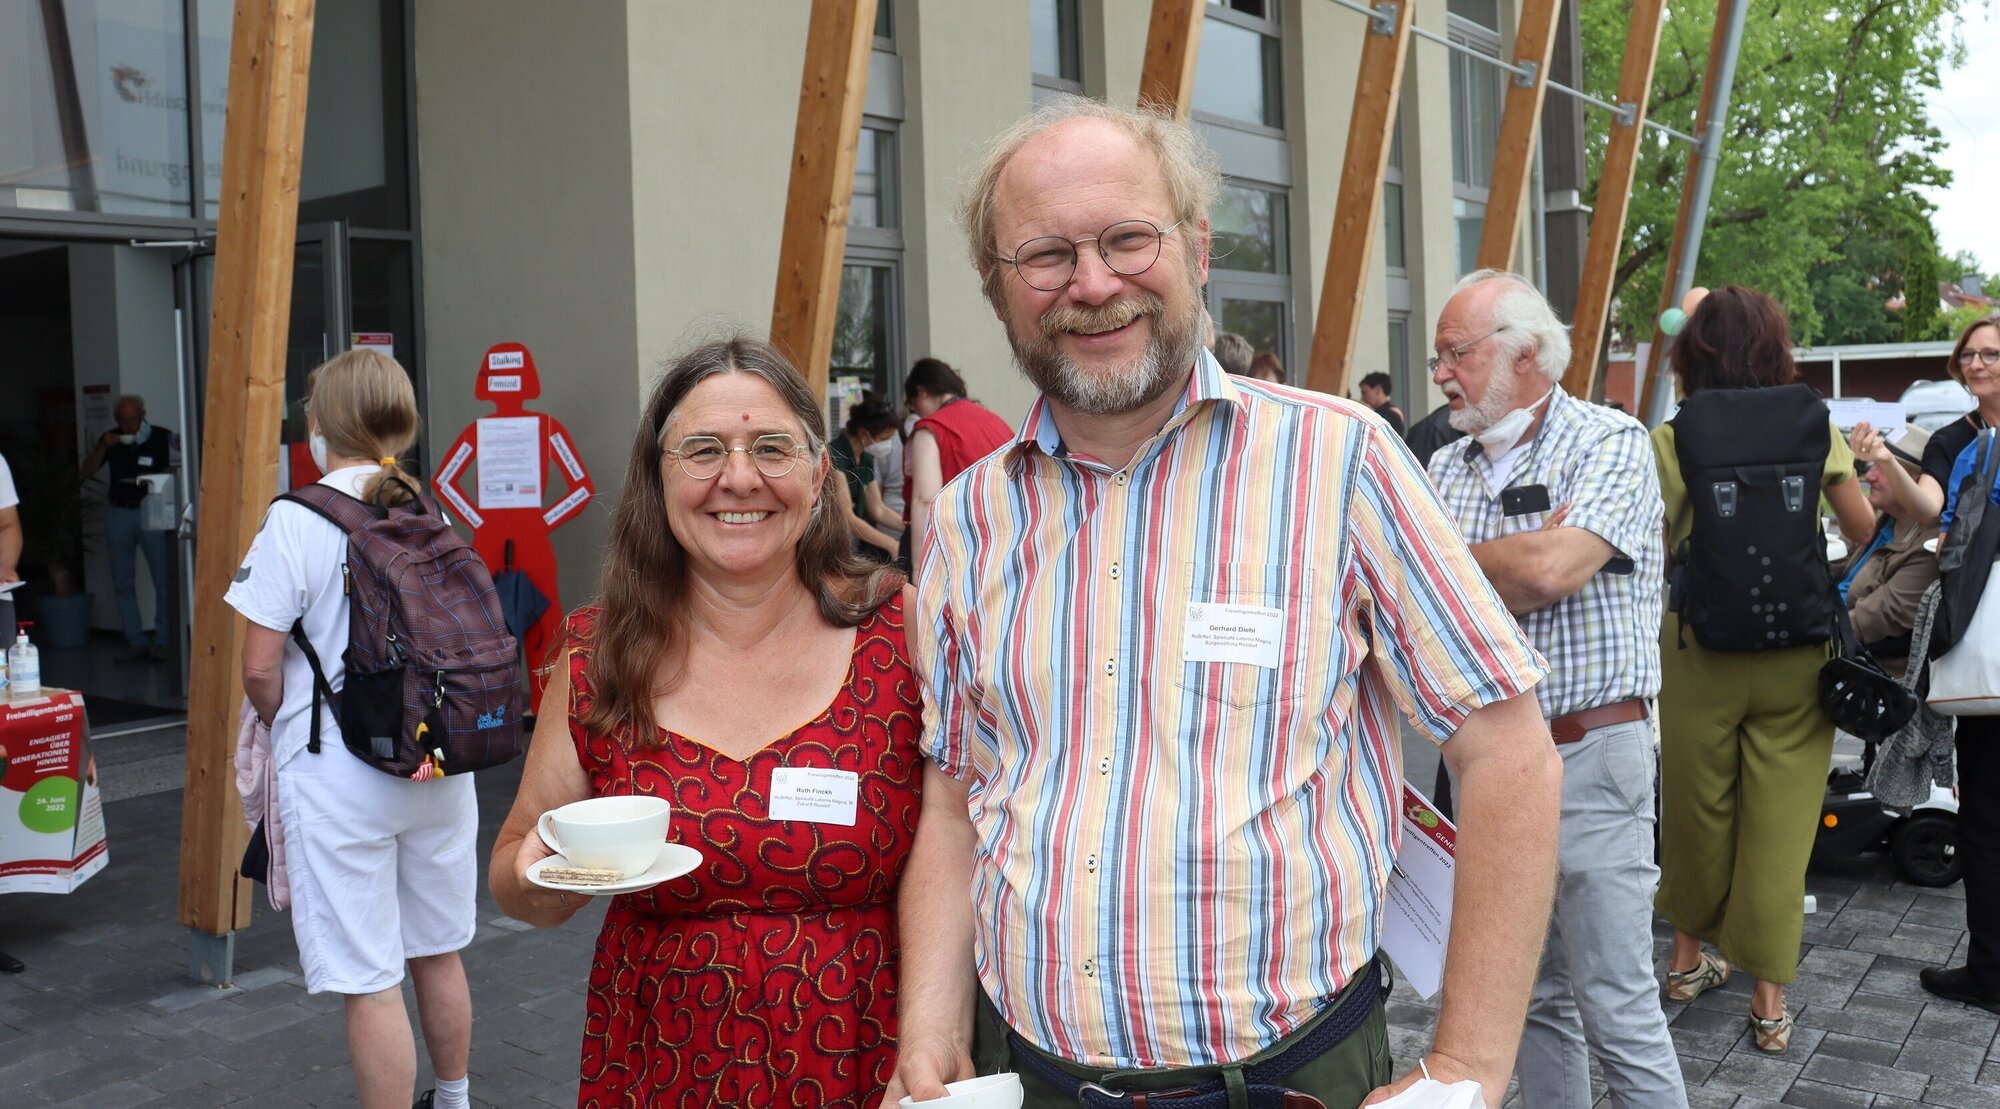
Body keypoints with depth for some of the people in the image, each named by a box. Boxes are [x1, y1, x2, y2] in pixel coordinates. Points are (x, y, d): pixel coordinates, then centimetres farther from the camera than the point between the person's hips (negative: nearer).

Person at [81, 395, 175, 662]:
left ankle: (162, 639, 0)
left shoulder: (162, 438, -3)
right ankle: (136, 641, 12)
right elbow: (87, 470, 5)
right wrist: (102, 447, -9)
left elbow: (173, 470, 0)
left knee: (163, 579, -8)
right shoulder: (111, 439, 8)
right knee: (123, 582, 5)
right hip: (119, 512, 4)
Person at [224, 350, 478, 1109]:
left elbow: (261, 668, -12)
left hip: (339, 778, -6)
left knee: (369, 982, 2)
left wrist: (285, 732, 7)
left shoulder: (297, 520, -12)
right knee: (439, 954, 21)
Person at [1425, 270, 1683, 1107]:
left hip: (1588, 757, -6)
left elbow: (1550, 570, -22)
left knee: (1616, 1008, -1)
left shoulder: (1610, 443, -7)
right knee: (1532, 998, 15)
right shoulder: (1445, 469, 11)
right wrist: (1514, 563, -11)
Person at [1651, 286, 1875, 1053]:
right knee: (1781, 822, 7)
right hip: (1796, 654, 0)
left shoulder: (1666, 444, -7)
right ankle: (1770, 1001, 14)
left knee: (1696, 811, 16)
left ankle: (1689, 958, 33)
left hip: (1699, 651, 0)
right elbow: (1864, 532, 7)